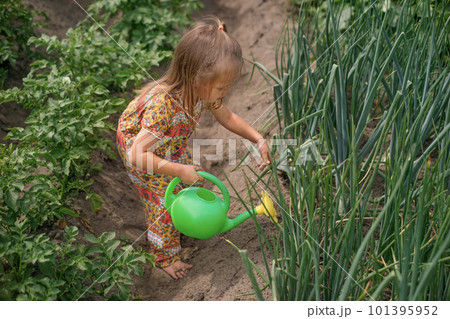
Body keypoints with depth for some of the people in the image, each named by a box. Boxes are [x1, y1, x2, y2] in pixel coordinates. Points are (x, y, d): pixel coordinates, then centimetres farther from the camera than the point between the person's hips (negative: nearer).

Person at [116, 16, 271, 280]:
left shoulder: (205, 91, -23)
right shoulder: (163, 105, -47)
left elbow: (227, 117, -4)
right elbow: (136, 155, -46)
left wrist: (259, 139, -13)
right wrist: (179, 170, -46)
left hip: (172, 141, 7)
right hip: (138, 140, -6)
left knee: (191, 182, 16)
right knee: (162, 199, 2)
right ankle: (166, 255, 24)